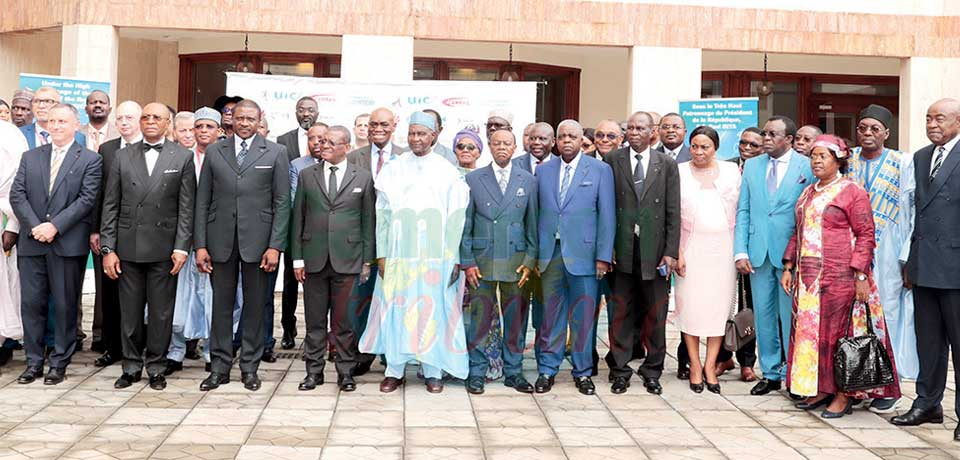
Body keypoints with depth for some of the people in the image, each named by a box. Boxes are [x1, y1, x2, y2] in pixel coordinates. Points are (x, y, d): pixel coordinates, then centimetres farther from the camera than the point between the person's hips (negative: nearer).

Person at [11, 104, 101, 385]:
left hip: (68, 243, -3)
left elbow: (87, 199, -8)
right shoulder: (30, 158, 13)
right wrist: (34, 226, -10)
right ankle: (34, 362, 17)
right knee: (31, 304, 6)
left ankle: (59, 364, 13)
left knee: (65, 306, 3)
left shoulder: (89, 160, 1)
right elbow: (17, 195, 5)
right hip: (32, 243, 4)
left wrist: (55, 226, -15)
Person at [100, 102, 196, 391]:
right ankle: (131, 367, 21)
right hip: (128, 246, 2)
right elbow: (111, 206, 6)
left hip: (164, 248, -2)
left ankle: (156, 368, 17)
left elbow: (186, 207, -1)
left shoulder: (182, 157, 2)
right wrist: (108, 248, 0)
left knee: (161, 313, 4)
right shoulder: (122, 157, 8)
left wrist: (182, 247, -8)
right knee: (130, 312, 8)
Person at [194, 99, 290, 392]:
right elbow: (203, 201, 7)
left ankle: (250, 367, 17)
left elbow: (282, 203, 0)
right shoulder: (214, 152, 9)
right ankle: (219, 368, 16)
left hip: (257, 242, -1)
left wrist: (275, 246, -7)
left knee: (255, 306, 6)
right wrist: (200, 244, 0)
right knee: (221, 305, 6)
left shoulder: (276, 153, 3)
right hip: (221, 241, 2)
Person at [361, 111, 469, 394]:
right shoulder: (393, 170, 4)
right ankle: (394, 369, 14)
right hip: (398, 254, 1)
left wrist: (454, 259, -6)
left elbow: (455, 217, 0)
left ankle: (433, 370, 14)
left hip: (435, 256, -1)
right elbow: (382, 214, 4)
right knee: (396, 309, 3)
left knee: (433, 310, 4)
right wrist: (382, 254, -3)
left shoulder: (447, 171, 2)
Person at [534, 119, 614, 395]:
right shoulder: (543, 171, 11)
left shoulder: (600, 170, 3)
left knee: (583, 316, 4)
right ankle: (547, 370, 17)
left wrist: (603, 256, -7)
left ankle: (583, 372, 17)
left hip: (583, 253, -2)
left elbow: (606, 215, -1)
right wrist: (535, 253, 4)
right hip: (550, 253, 2)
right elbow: (537, 213, 10)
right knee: (551, 314, 7)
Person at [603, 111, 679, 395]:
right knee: (620, 311, 5)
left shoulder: (667, 164, 5)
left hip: (655, 251, 1)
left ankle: (652, 371, 21)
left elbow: (673, 212, 2)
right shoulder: (612, 161, 3)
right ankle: (620, 370, 17)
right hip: (622, 249, 0)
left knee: (655, 313, 8)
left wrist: (671, 252, -4)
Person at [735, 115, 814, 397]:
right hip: (758, 252, 4)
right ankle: (770, 373, 20)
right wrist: (740, 251, 0)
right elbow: (743, 211, 8)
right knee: (763, 315, 9)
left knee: (791, 316, 2)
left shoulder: (807, 167, -1)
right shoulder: (752, 166, 10)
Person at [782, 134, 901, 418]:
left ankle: (844, 394, 8)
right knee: (809, 331, 8)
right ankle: (821, 389, 19)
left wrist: (861, 275, -14)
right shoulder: (807, 193, 16)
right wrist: (788, 268, 14)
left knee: (839, 331, -2)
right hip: (808, 277, 7)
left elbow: (865, 236, -8)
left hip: (840, 277, -7)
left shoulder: (852, 192, -4)